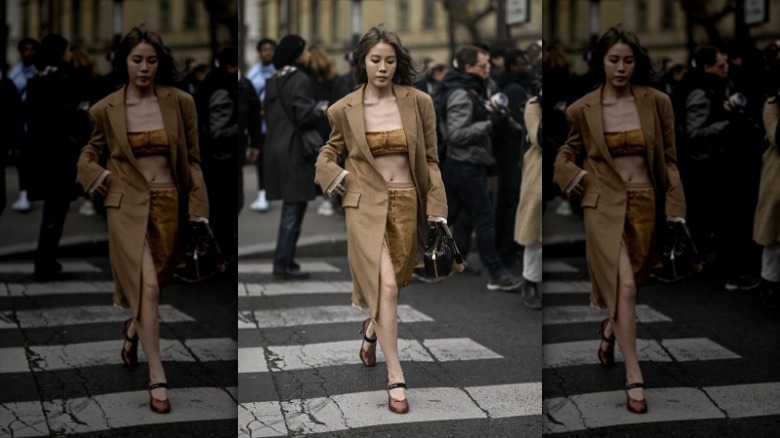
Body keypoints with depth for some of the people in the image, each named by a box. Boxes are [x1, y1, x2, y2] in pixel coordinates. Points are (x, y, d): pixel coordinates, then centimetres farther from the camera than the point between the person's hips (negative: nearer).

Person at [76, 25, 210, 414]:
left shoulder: (180, 103, -2)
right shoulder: (105, 110, -1)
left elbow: (192, 160, 6)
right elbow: (88, 154, 18)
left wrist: (199, 210, 2)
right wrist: (98, 178, -1)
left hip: (168, 204, 2)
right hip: (127, 206, -2)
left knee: (152, 286, 14)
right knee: (147, 286, -16)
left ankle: (134, 327, 49)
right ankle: (157, 378, -12)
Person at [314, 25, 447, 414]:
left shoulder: (419, 102, -1)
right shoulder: (344, 110, -1)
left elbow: (430, 160, 5)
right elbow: (328, 155, 17)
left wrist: (437, 210, 1)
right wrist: (338, 178, -3)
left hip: (407, 204, 2)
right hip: (365, 206, -2)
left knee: (389, 286, 14)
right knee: (386, 286, -17)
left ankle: (372, 329, 49)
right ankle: (395, 378, -12)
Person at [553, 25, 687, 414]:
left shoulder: (657, 103, -2)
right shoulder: (582, 110, -2)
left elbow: (669, 160, 4)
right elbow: (565, 154, 16)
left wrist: (676, 210, 0)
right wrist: (575, 178, -3)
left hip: (645, 204, 2)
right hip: (604, 205, -2)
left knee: (627, 286, 14)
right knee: (624, 286, -16)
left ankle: (611, 327, 50)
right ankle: (634, 379, -11)